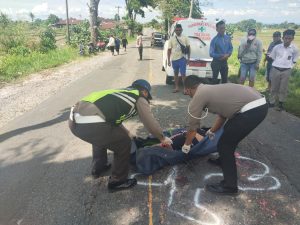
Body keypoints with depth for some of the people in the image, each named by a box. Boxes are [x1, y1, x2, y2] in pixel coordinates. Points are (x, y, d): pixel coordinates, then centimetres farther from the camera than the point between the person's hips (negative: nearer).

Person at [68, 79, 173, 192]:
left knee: (101, 137, 36)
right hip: (90, 124, -9)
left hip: (75, 119, 9)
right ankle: (117, 181, 24)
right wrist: (162, 138, 27)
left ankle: (98, 168, 51)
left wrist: (124, 131, 57)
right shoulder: (140, 98, 11)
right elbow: (150, 122, 10)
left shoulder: (122, 92, 32)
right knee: (124, 144, 11)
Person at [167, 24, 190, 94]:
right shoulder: (172, 39, 3)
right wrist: (168, 60, 1)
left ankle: (185, 88, 2)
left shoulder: (185, 38, 1)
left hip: (182, 58, -2)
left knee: (183, 74, -6)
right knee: (176, 73, 13)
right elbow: (169, 50, 4)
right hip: (174, 59, 2)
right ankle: (177, 87, 23)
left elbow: (188, 48, 6)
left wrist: (188, 58, 1)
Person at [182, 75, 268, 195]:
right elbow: (223, 113, 36)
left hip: (251, 110, -10)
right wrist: (211, 131, 49)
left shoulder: (197, 97, 0)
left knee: (224, 144, 2)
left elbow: (193, 127, 9)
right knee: (229, 130, 29)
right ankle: (225, 160, 49)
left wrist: (186, 145, 26)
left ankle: (229, 186, 14)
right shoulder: (212, 89, 24)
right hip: (260, 103, 10)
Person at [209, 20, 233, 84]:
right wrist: (222, 56, -21)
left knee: (225, 79, 15)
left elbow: (231, 48, 11)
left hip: (224, 62, 6)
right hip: (216, 62, -5)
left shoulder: (228, 38, 2)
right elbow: (211, 54, -18)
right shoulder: (214, 40, -15)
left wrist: (228, 54, -9)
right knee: (215, 79, 2)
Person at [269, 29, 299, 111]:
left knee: (283, 88, 6)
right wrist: (276, 65, 10)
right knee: (274, 87, 7)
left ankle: (281, 103, 19)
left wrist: (289, 66, 4)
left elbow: (294, 60, 10)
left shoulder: (294, 49, -3)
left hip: (286, 71, 0)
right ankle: (271, 102, 18)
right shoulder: (277, 47, -4)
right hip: (276, 70, 0)